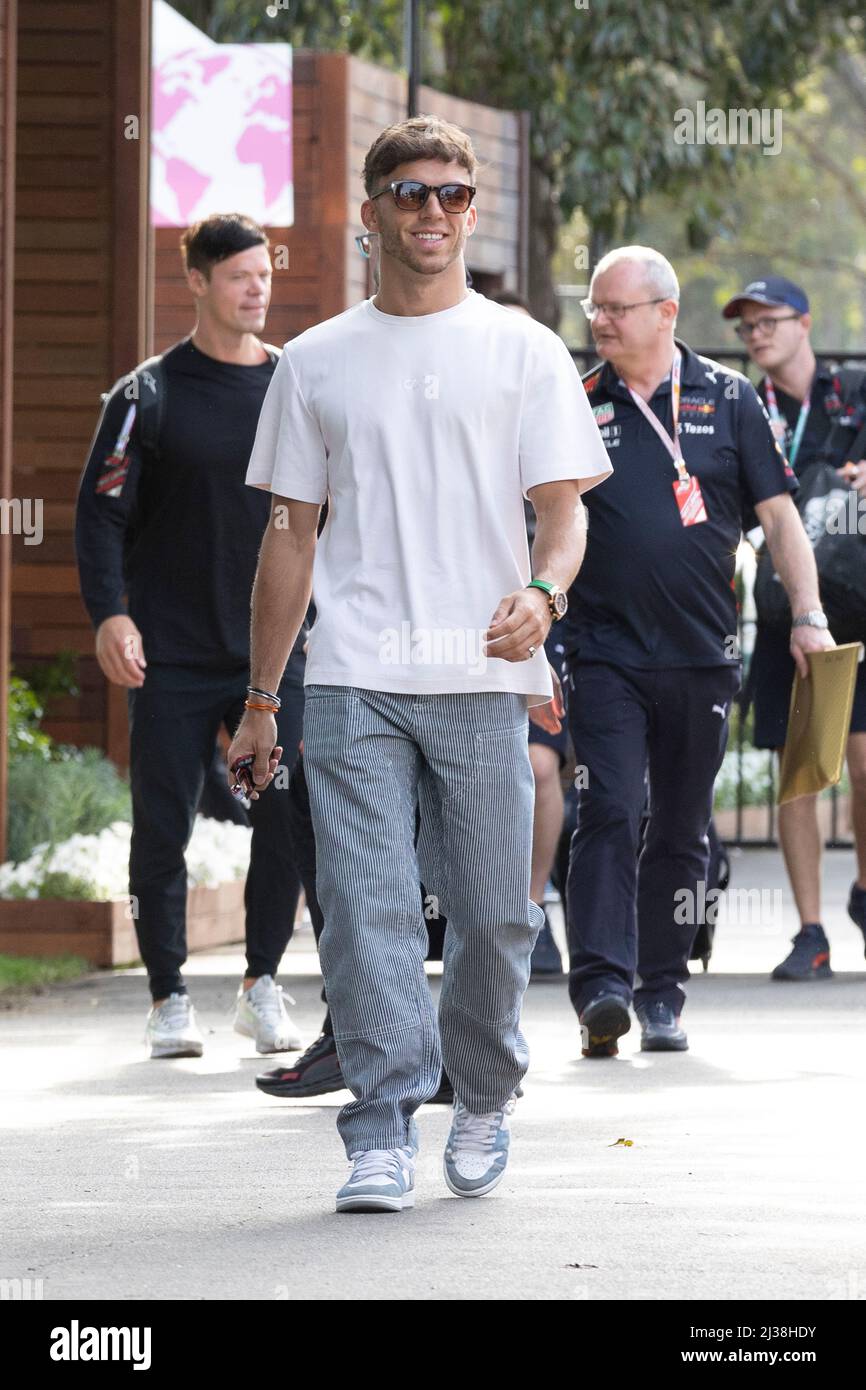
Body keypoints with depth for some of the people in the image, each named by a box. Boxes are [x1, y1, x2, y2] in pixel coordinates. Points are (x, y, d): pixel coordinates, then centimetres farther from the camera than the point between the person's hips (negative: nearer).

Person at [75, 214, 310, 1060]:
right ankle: (169, 999, 10)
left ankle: (262, 984, 10)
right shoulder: (149, 395, 0)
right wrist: (109, 613, -17)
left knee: (290, 818, -4)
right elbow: (102, 511, -3)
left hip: (276, 650, 2)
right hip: (171, 657, -2)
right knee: (163, 828, 0)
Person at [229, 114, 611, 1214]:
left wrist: (541, 594, -20)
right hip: (352, 679, 1)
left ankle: (482, 1101, 24)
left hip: (483, 679, -1)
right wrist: (260, 699, 14)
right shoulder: (316, 363, 13)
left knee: (493, 915, 1)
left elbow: (564, 506, 3)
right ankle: (381, 1129, -10)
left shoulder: (524, 352, 8)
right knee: (365, 904, -10)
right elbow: (291, 536, 16)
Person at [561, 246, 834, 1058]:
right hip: (605, 651, -1)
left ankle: (662, 992, 16)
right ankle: (601, 984, -19)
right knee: (608, 814, -13)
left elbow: (778, 513, 6)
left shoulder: (727, 400, 5)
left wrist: (808, 617, -2)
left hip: (702, 656, 1)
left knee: (682, 830, 7)